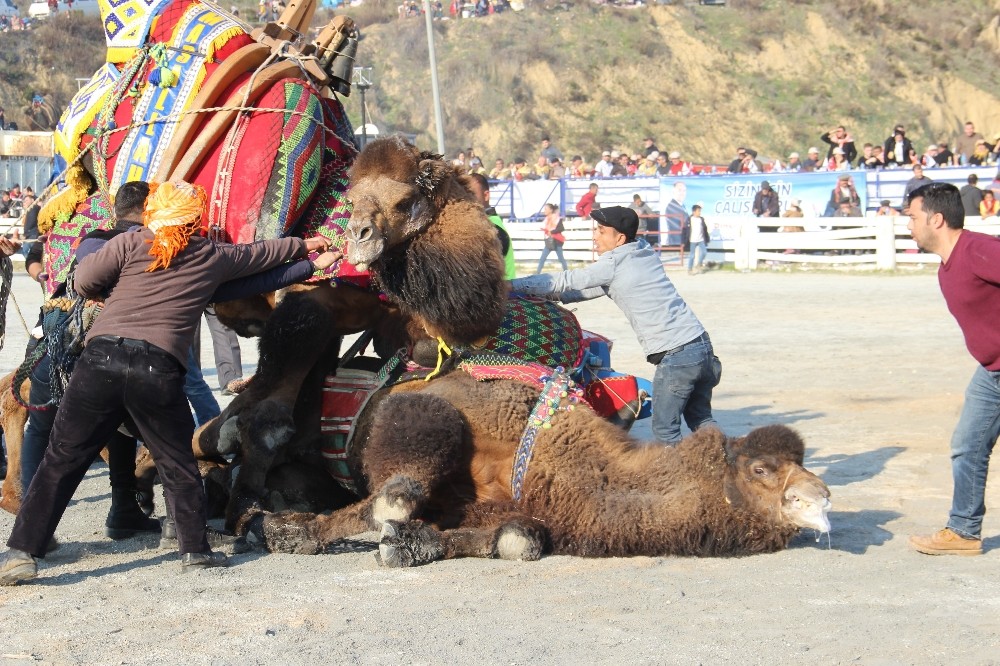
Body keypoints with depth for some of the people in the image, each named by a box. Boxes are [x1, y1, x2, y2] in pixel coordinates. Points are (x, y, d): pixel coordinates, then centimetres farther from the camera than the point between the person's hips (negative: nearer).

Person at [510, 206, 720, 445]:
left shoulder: (614, 262, -9)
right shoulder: (646, 254, 15)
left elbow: (565, 280, -5)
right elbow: (603, 287, 23)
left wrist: (512, 285, 1)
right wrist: (558, 296, 21)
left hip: (675, 357, -8)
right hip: (702, 345, 8)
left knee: (664, 430, 2)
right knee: (702, 421, 18)